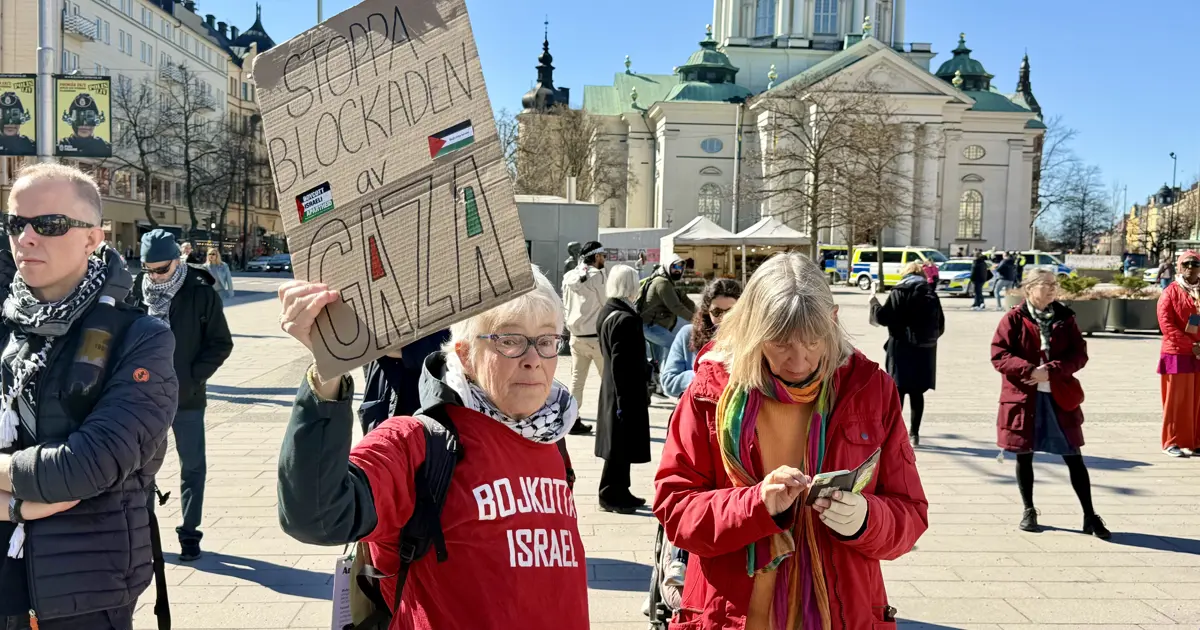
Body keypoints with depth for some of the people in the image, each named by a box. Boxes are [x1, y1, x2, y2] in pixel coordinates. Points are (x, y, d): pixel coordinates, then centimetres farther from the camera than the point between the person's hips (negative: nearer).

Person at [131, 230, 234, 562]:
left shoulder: (201, 293, -10)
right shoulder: (136, 291, -3)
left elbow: (221, 343, -4)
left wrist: (192, 376, -13)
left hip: (186, 397, -2)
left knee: (193, 466, 7)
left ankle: (189, 532, 20)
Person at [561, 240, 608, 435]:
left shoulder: (568, 277, 6)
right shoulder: (598, 276, -13)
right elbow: (608, 304, -10)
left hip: (576, 336, 6)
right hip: (597, 336, -6)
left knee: (576, 379, 9)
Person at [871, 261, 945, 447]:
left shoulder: (898, 293, -5)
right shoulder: (931, 294, 6)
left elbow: (883, 318, -8)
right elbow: (940, 326, 7)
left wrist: (875, 304, 10)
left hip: (902, 348, -3)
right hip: (925, 350, 3)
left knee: (898, 390, 1)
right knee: (917, 392, 8)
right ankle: (914, 434, 12)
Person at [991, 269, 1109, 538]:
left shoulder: (1065, 318, 4)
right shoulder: (1014, 319, -3)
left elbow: (1079, 355, -1)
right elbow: (999, 355, -9)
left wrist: (1051, 371, -17)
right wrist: (1030, 370, -22)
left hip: (1060, 397, 2)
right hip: (1023, 397, -1)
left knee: (1074, 457, 4)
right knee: (1024, 456, 9)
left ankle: (1090, 517, 12)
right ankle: (1028, 511, 24)